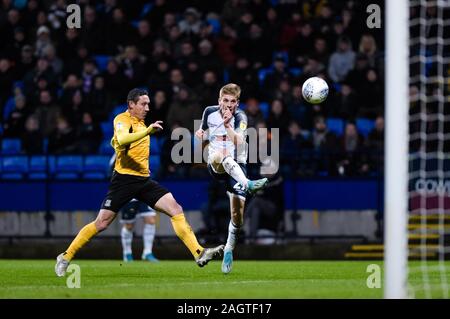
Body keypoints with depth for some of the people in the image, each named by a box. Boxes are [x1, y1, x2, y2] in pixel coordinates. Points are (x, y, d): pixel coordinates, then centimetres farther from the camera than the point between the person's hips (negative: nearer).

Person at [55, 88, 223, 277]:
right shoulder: (122, 120, -8)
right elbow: (121, 140, -33)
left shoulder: (140, 122, 17)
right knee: (101, 223, -6)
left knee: (175, 209, -9)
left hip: (143, 180, 7)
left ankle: (199, 253, -14)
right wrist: (148, 131, -42)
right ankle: (66, 257, 8)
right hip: (124, 179, -7)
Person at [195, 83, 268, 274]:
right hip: (215, 166, 1)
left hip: (237, 166, -1)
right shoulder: (209, 112, 4)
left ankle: (229, 250, 7)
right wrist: (201, 137, 1)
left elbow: (239, 142, -22)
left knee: (238, 210, -13)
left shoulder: (240, 117, -6)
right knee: (220, 156, -38)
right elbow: (204, 136, 23)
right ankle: (247, 184, -60)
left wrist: (227, 125, -33)